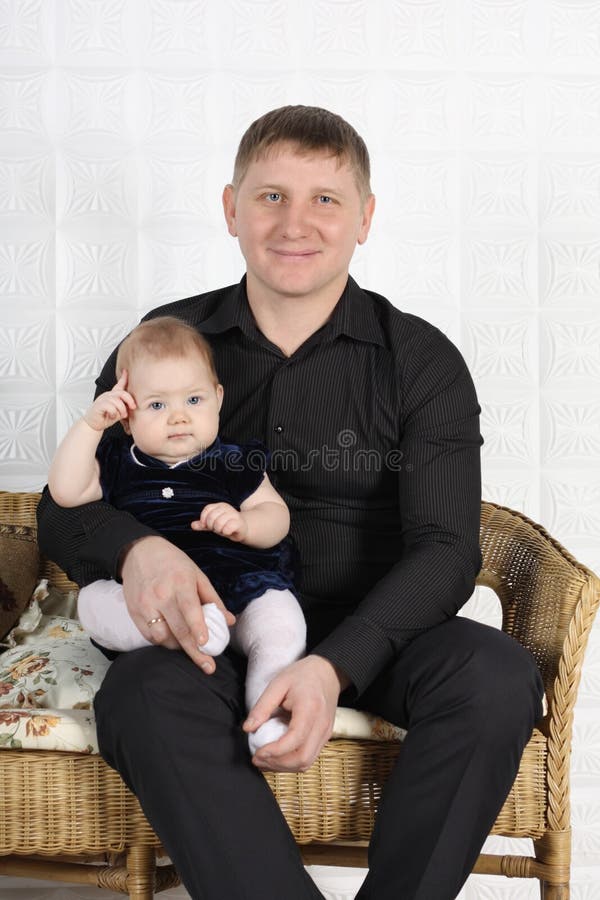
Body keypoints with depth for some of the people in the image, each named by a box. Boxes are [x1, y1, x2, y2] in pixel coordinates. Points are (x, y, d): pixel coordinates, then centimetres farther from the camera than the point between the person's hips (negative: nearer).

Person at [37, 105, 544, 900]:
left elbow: (445, 549, -7)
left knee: (497, 675, -30)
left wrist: (336, 665, -27)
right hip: (214, 627, 0)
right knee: (142, 693, -33)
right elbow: (64, 507, 4)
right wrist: (137, 549, -23)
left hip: (370, 635, 0)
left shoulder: (422, 362, 1)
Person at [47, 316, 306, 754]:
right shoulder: (119, 464, 13)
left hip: (241, 582, -1)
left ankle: (272, 716, -33)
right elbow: (66, 491, 1)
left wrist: (244, 524, -18)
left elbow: (276, 515, 5)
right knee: (92, 602, -26)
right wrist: (90, 424, -3)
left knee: (280, 619, -29)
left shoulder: (233, 463, 9)